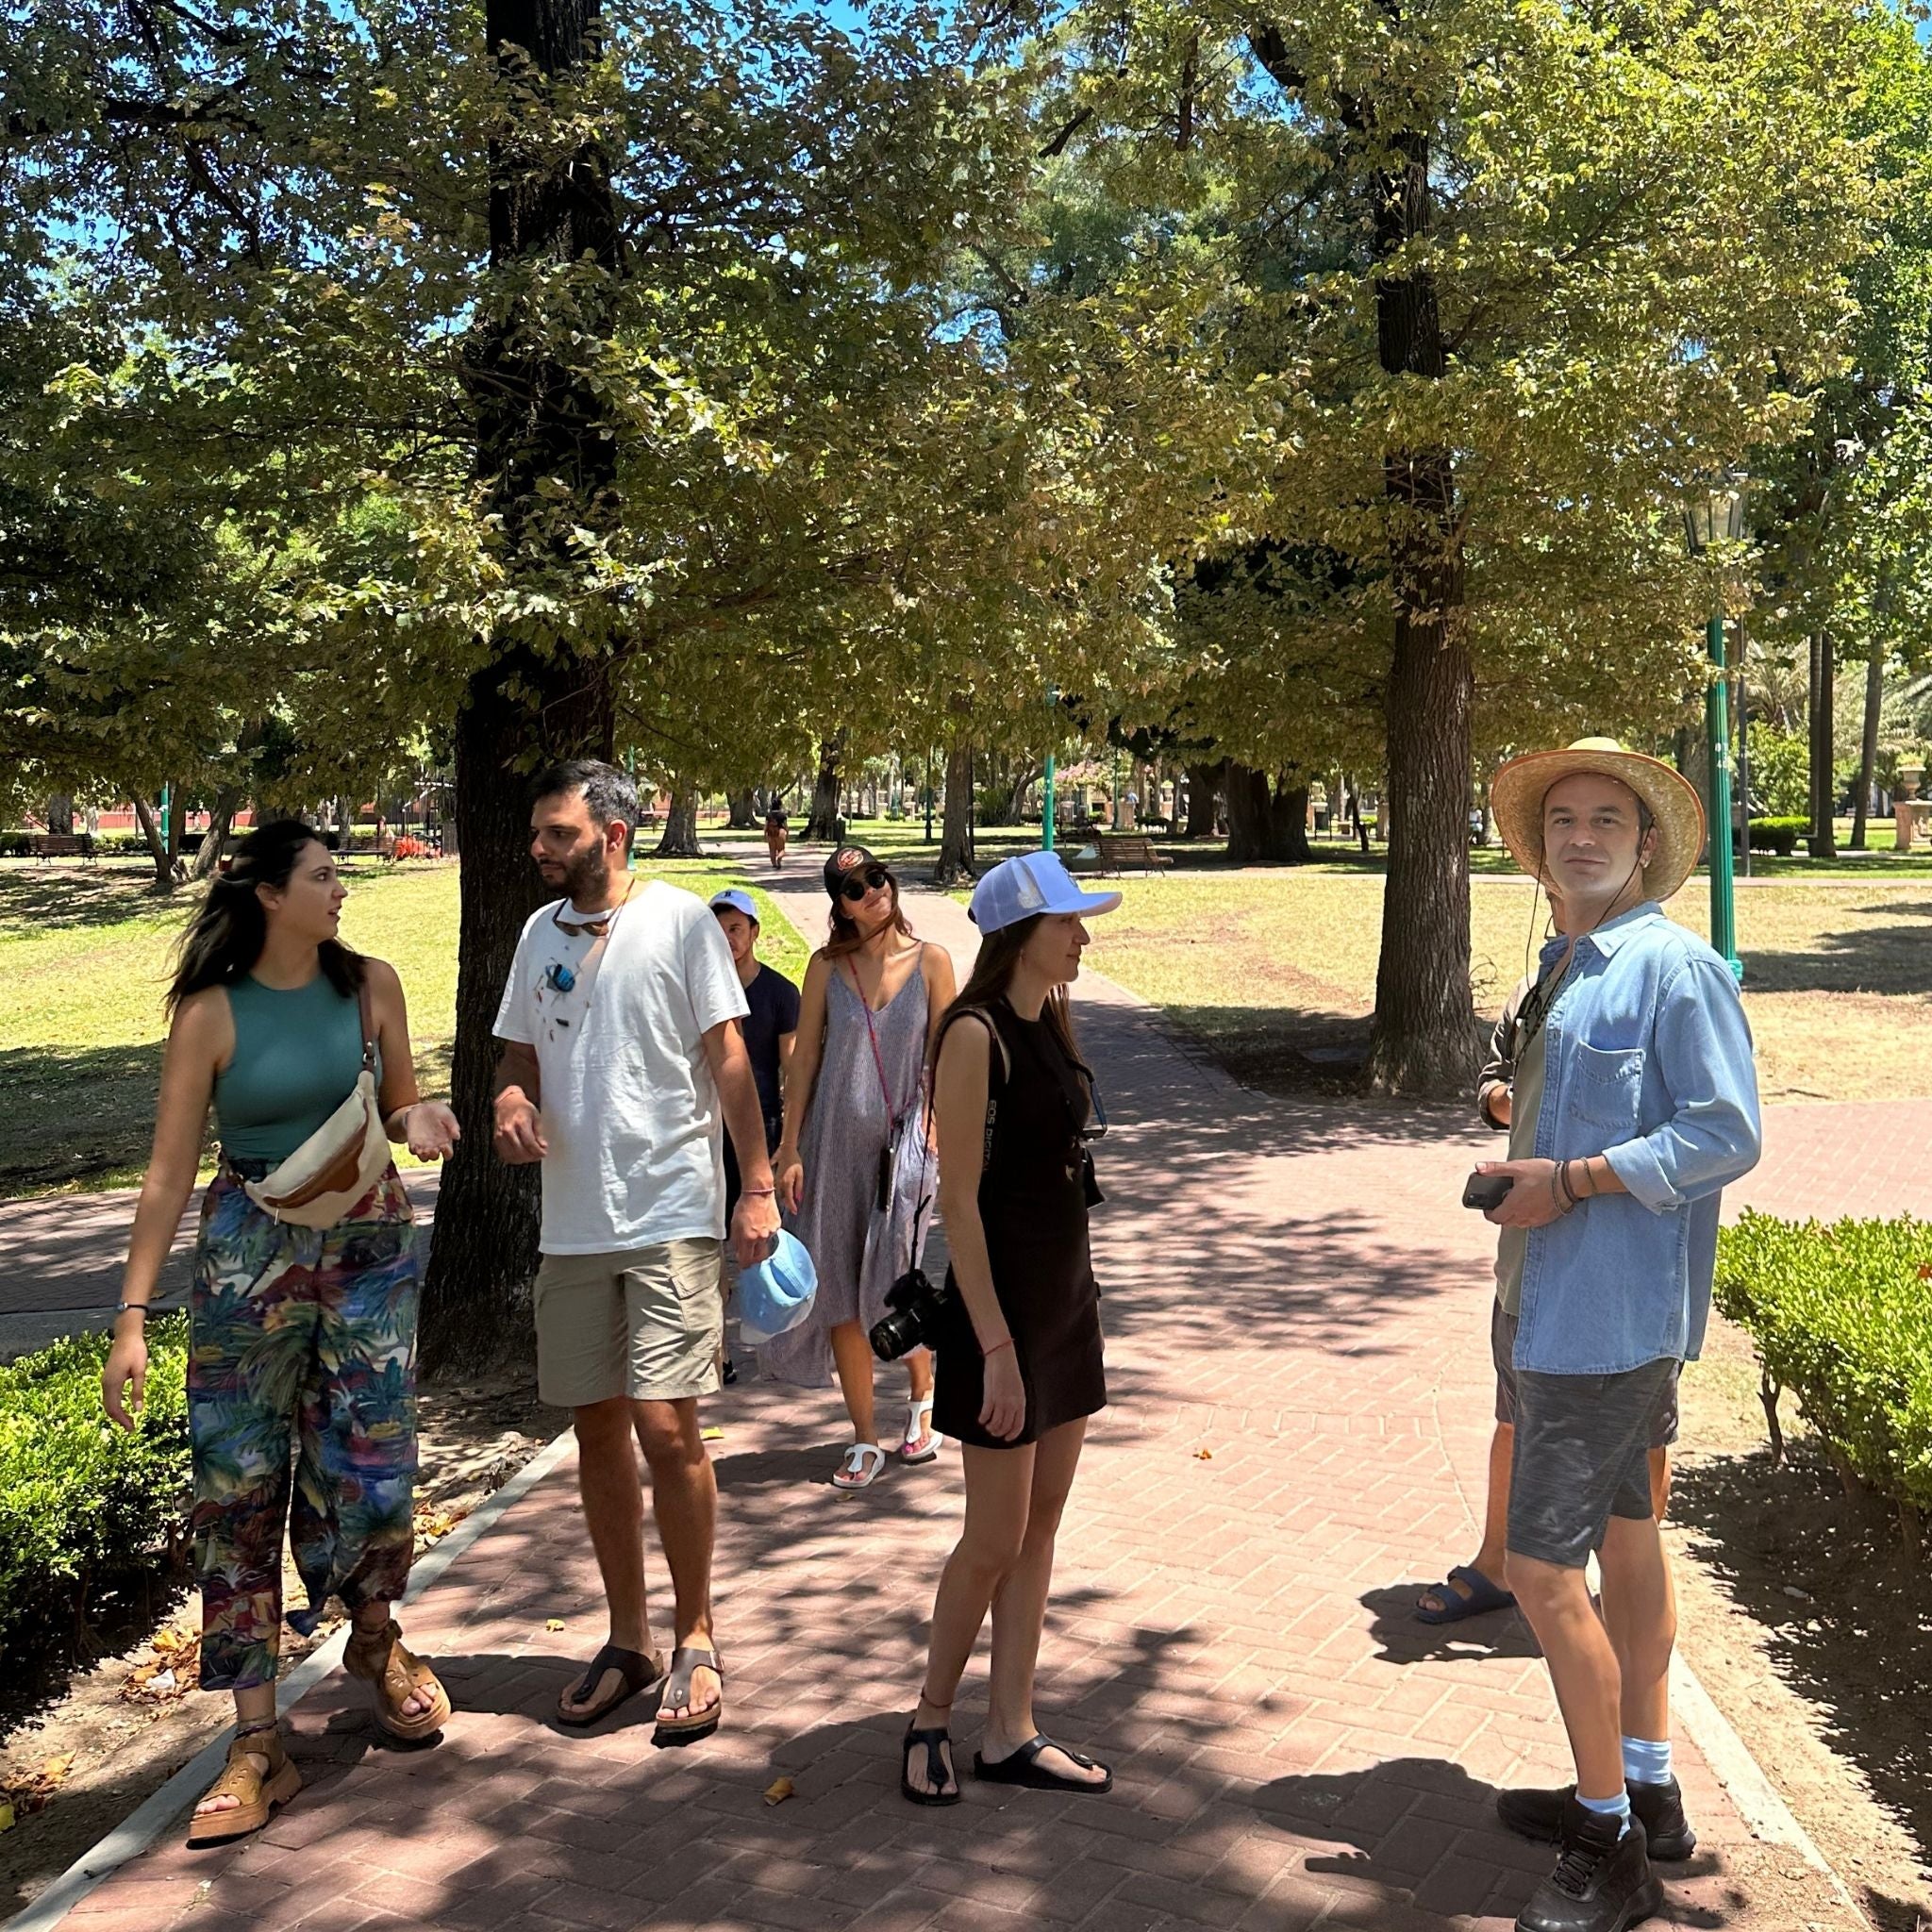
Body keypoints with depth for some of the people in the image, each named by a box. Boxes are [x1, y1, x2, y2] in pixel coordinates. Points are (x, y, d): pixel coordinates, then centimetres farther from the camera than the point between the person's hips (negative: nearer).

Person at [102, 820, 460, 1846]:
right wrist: (131, 1315, -8)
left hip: (368, 1243, 2)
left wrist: (419, 1123, -12)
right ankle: (258, 1744, 12)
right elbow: (169, 1171, -5)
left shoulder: (369, 984, 0)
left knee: (369, 1468, 2)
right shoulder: (209, 1012, -7)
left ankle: (376, 1642, 34)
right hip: (249, 1254, -1)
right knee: (238, 1484, 2)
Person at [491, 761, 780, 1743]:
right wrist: (512, 1100, -5)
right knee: (597, 1428, 11)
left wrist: (758, 1185, -10)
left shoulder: (680, 918, -4)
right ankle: (629, 1641, 25)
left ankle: (694, 1639, 10)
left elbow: (727, 1054, -5)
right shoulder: (540, 933, 12)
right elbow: (521, 1054, 19)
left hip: (672, 1214, -5)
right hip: (573, 1221, 6)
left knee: (666, 1427, -9)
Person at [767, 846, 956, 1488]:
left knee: (891, 1286, -4)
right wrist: (791, 1146, 1)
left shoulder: (930, 961, 0)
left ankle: (923, 1393, 28)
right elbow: (804, 1057, 5)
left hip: (903, 1140, -2)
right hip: (835, 1139, 2)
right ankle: (865, 1440, 16)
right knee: (838, 1290, 3)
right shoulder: (827, 966, 3)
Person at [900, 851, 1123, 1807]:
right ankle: (931, 1718, 23)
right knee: (995, 1539, 2)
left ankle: (1009, 1734, 23)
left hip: (1067, 1297, 9)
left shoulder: (1049, 1026, 10)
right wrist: (996, 1347, -21)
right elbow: (959, 1199, -19)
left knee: (1040, 1528, 12)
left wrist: (1076, 1300, 16)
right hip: (1004, 1305, -8)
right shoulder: (975, 1034, -16)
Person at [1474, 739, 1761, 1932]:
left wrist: (1569, 1181, -20)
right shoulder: (1567, 972, 13)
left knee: (1543, 1565, -7)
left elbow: (1726, 1137, -21)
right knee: (1626, 1534, 18)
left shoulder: (1673, 966, -15)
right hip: (1587, 1301, 10)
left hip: (1613, 1313, -10)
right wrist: (1524, 1149, 8)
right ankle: (1646, 1790, 34)